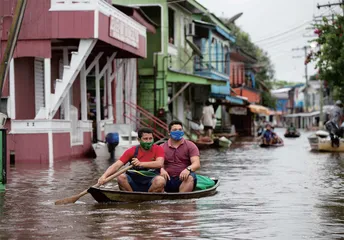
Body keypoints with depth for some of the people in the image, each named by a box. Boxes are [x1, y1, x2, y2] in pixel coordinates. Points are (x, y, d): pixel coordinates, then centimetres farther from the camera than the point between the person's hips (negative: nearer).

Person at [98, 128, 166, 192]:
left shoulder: (158, 149, 1)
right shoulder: (132, 151, 1)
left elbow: (159, 164, -20)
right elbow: (116, 165, -9)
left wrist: (141, 164, -33)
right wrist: (104, 176, -27)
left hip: (152, 183, -1)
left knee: (161, 180, -32)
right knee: (121, 177, -26)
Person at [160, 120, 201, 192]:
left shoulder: (190, 146, 9)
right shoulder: (162, 148, 13)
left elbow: (197, 164, -4)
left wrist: (188, 169, -26)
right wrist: (161, 170, -24)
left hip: (183, 179, -1)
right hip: (168, 180, 1)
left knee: (190, 177, -34)